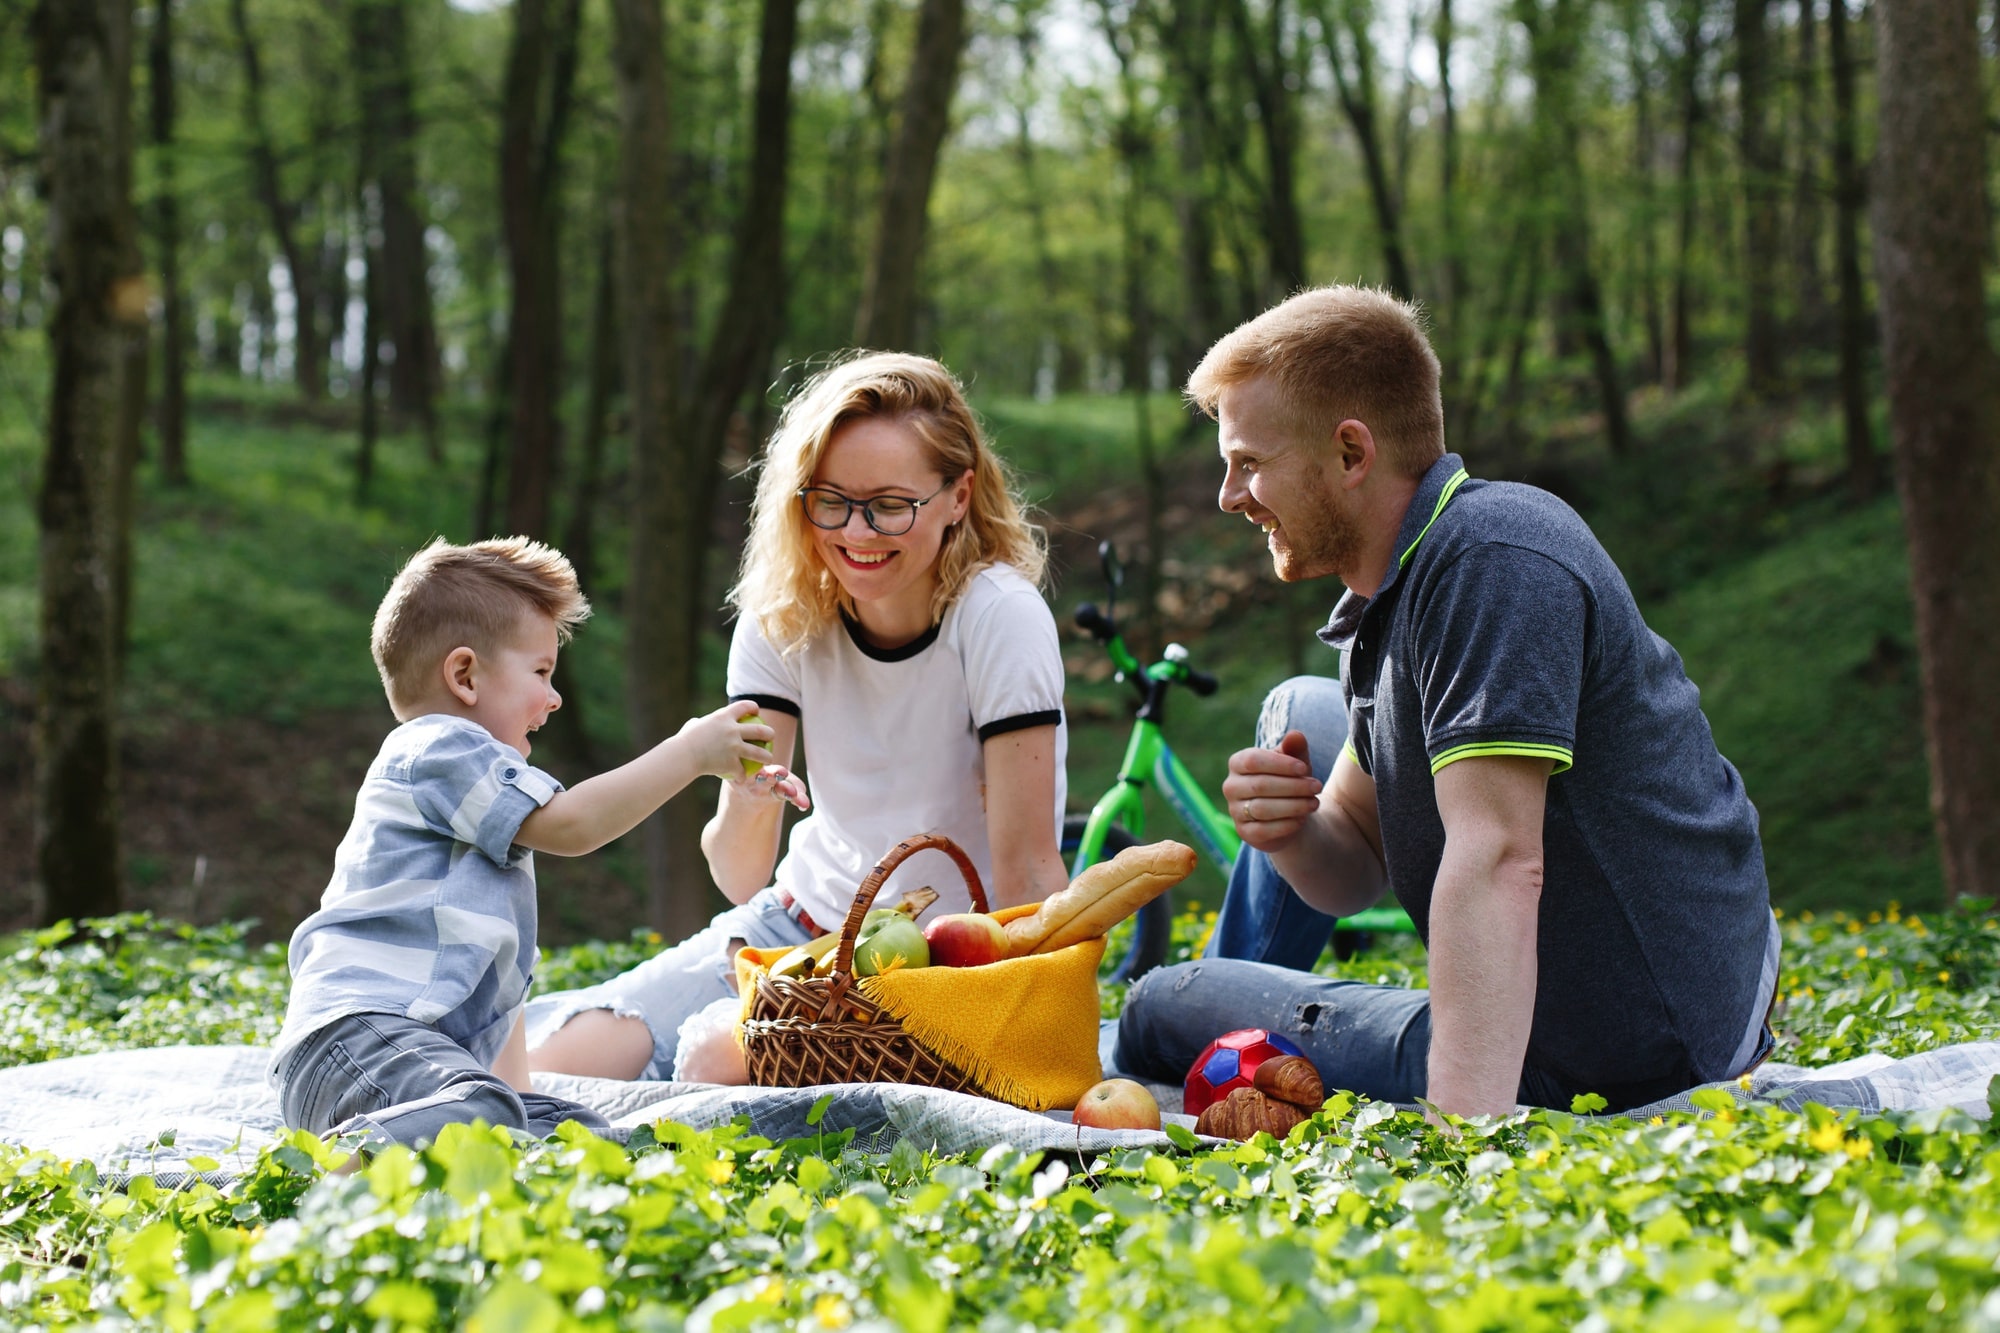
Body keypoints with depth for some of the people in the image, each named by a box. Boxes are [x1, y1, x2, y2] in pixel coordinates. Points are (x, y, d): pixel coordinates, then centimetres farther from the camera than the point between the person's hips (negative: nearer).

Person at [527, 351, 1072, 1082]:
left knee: (721, 1065, -29)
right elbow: (743, 879, -12)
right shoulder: (783, 612, -7)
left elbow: (1027, 864, -20)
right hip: (803, 923, 4)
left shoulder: (1000, 619, -20)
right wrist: (746, 805, -35)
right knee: (554, 1066, -18)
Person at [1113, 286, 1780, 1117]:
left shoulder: (1495, 562, -22)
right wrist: (1289, 833, -12)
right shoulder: (1394, 592, 10)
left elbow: (1497, 861, -33)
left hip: (1604, 1065, -10)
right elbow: (1355, 872, 13)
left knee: (1161, 1013, -2)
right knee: (1298, 711, 26)